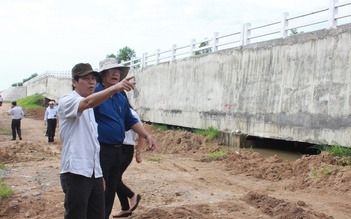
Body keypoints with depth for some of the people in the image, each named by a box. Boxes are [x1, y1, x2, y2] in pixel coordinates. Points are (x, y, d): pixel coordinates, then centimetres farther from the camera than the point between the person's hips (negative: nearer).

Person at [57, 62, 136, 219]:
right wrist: (115, 87, -45)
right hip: (76, 173, -8)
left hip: (94, 173, 8)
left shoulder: (90, 108, 19)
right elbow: (87, 102, -31)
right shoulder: (67, 101, -7)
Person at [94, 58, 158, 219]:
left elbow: (131, 121, 22)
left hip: (117, 150, 8)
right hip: (100, 150, -8)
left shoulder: (121, 98, 15)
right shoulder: (95, 93, -9)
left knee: (111, 189, 17)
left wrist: (147, 136, 14)